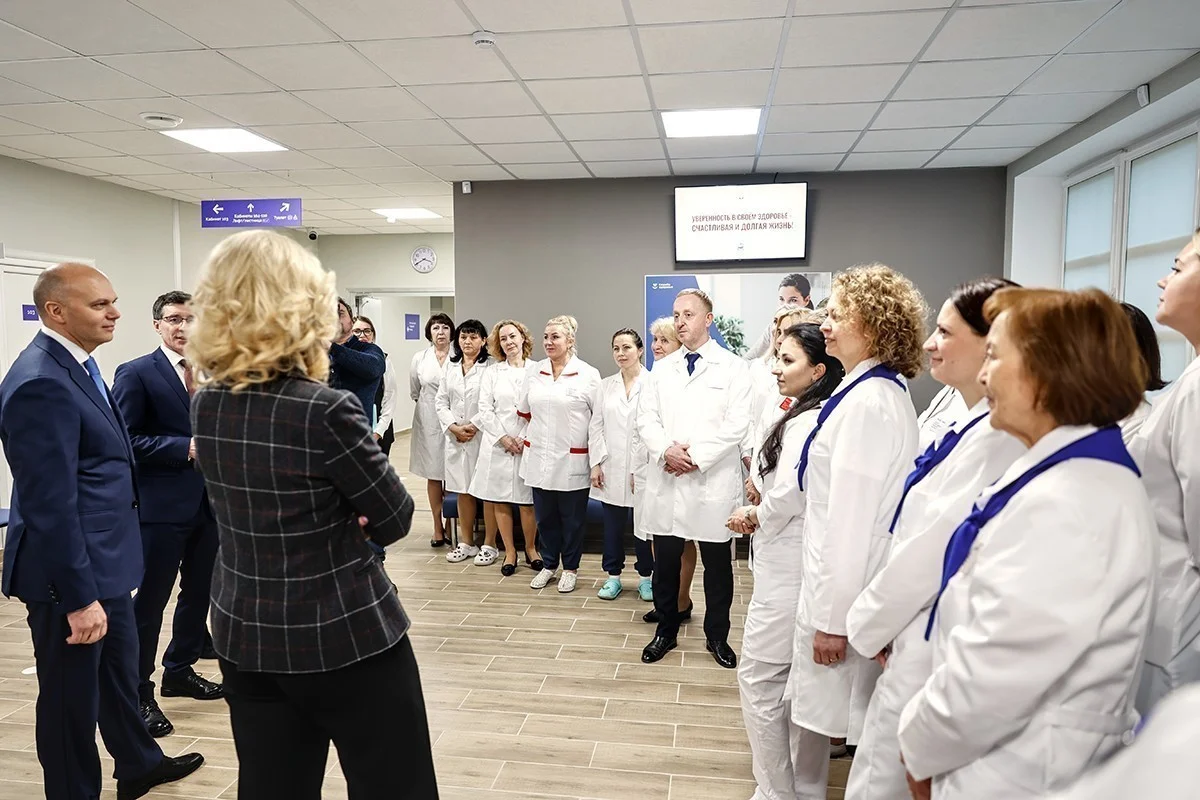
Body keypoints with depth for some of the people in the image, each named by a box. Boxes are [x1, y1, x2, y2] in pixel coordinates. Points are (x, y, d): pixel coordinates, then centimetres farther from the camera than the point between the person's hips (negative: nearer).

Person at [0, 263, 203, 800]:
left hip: (102, 561, 10)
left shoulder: (76, 364, 8)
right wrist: (79, 598, -23)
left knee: (119, 670, 25)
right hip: (70, 573, -10)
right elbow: (50, 504, -25)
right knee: (72, 695, 9)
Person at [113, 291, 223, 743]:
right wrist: (186, 448, -19)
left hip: (208, 502, 6)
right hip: (162, 505, -6)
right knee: (150, 601, 3)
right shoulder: (136, 374, -7)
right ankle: (139, 694, 17)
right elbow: (126, 439, -14)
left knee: (198, 594, 17)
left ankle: (180, 671, 35)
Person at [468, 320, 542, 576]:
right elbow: (485, 410, 3)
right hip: (498, 444, 2)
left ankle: (531, 549, 19)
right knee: (500, 502, 5)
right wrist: (503, 437, -8)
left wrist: (528, 438, -12)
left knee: (527, 502, 1)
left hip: (529, 445, -2)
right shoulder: (491, 373, 9)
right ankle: (509, 552, 17)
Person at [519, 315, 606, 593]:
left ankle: (570, 568, 25)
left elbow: (598, 419, -8)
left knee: (572, 519, 8)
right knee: (545, 517, 13)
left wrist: (597, 461, -11)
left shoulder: (588, 375, -7)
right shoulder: (535, 372, 6)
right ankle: (549, 565, 30)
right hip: (540, 459, 4)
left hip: (573, 461, -4)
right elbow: (523, 411, 20)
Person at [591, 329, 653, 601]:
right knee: (613, 525, 10)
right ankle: (613, 576, 23)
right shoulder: (606, 385, 9)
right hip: (611, 469, 4)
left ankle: (645, 576, 21)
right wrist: (595, 465, 3)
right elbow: (597, 426, 9)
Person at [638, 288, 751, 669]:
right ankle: (665, 631, 28)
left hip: (713, 482, -3)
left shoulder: (733, 367, -1)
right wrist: (666, 450, -13)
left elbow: (737, 424, -9)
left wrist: (696, 456, -14)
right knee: (665, 562, 11)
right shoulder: (662, 369, 12)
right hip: (667, 481, 3)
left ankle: (717, 637, 25)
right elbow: (646, 418, 6)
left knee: (717, 565, 8)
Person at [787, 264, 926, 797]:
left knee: (837, 718, 6)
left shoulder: (866, 401, -21)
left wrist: (833, 615, -17)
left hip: (848, 589, -9)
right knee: (817, 713, 20)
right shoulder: (883, 392, 9)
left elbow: (852, 517, -22)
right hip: (844, 584, 9)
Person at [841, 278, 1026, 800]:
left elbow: (935, 546, -20)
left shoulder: (995, 436, -22)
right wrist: (874, 620, 11)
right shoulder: (972, 425, 7)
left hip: (934, 646, -9)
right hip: (921, 635, 9)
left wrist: (865, 624, -6)